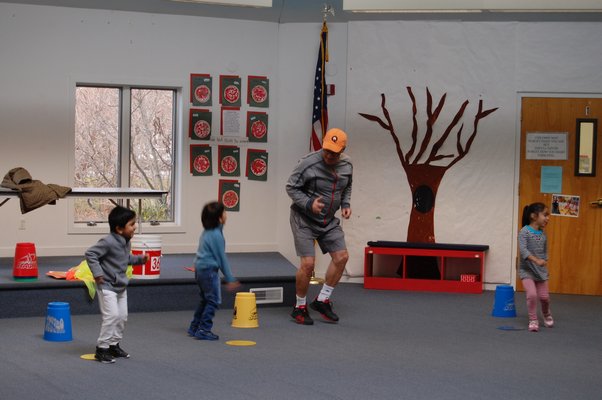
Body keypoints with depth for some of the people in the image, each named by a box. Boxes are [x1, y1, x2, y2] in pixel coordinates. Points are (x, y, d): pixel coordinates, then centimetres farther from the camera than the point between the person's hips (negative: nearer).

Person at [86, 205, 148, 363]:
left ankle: (114, 345, 27)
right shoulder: (108, 242, -23)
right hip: (107, 286, -9)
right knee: (112, 315, -14)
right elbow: (90, 254, -22)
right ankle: (101, 348, -5)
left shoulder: (126, 242, 5)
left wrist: (139, 259, 9)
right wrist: (97, 273, -24)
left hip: (121, 286, 9)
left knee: (122, 316, 12)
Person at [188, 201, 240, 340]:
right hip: (209, 270, -9)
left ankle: (194, 327, 24)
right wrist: (229, 279, -9)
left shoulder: (207, 232, 10)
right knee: (213, 300, -3)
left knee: (205, 299, 19)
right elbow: (221, 258, -15)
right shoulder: (216, 235, -18)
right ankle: (204, 330, -4)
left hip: (200, 268, 9)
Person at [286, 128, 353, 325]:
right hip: (304, 219, -6)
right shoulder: (308, 163, -22)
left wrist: (346, 203, -1)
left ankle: (322, 300, 14)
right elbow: (291, 187, -13)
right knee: (308, 263, -12)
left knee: (341, 257, -1)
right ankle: (300, 307, 8)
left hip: (329, 220, 6)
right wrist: (309, 203, -26)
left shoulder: (347, 165, -3)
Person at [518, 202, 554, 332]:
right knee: (532, 294, -19)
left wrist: (546, 269, 8)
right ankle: (533, 320, 0)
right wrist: (536, 260, -39)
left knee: (544, 296, 6)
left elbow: (545, 252, 12)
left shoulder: (543, 234, 3)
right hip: (527, 270, -5)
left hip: (541, 270, 5)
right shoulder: (525, 232, -15)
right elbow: (523, 250, -26)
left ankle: (547, 315, 37)